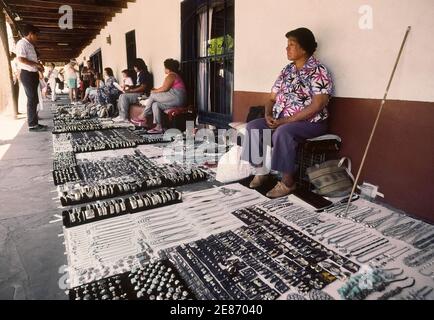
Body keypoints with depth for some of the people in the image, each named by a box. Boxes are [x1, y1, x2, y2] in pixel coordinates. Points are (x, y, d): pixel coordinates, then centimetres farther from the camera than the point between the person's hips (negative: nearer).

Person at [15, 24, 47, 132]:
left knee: (34, 99, 11)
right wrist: (37, 64, -15)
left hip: (32, 74, 10)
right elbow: (21, 59, -21)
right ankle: (32, 125, -6)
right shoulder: (22, 43, -10)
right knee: (32, 99, -9)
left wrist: (38, 67, 11)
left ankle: (34, 122, 17)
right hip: (27, 75, -10)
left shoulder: (30, 45, 19)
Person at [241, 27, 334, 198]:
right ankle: (261, 170, -2)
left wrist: (286, 120, -22)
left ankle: (287, 181, -20)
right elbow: (272, 98, 15)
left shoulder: (319, 71, -10)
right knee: (253, 126, -10)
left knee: (283, 132, -36)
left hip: (310, 122, -7)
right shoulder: (287, 70, 12)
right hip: (281, 120, 7)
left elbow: (317, 106, -20)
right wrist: (268, 115, -7)